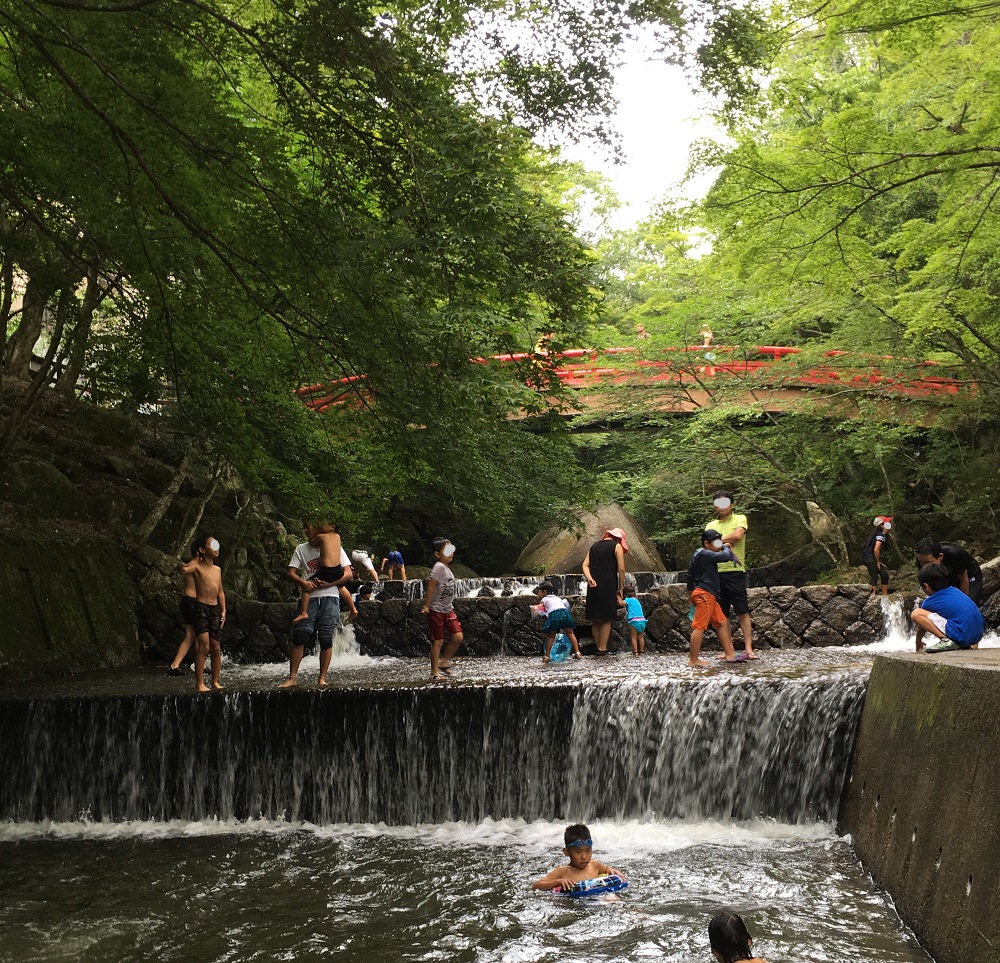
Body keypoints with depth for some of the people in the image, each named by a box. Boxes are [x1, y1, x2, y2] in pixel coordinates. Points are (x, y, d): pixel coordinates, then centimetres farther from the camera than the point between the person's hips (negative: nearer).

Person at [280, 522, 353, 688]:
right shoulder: (301, 549, 11)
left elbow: (348, 573, 2)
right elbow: (291, 572, 6)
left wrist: (329, 584, -11)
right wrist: (303, 583, -15)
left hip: (330, 596, -1)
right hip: (309, 597, 1)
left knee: (326, 638, -3)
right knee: (299, 635, -9)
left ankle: (322, 678, 4)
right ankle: (293, 677, -4)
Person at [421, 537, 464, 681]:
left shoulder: (447, 568, 10)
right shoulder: (439, 567, -16)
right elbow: (431, 585, -20)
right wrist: (426, 605, -20)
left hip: (448, 609, 8)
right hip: (436, 609, -8)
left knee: (458, 637, -1)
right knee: (438, 641, -2)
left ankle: (443, 662, 17)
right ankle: (434, 673, 8)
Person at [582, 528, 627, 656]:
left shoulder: (594, 546, 18)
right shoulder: (617, 546, 2)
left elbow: (585, 565, 6)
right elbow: (621, 570, -4)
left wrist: (589, 579, -7)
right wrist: (620, 589, 3)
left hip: (593, 587, 5)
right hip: (608, 587, -5)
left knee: (595, 620, 10)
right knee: (607, 619, 1)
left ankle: (598, 647, 12)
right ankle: (602, 649, -3)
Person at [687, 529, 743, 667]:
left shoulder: (697, 555, 19)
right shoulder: (706, 554, -13)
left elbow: (690, 575, 24)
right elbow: (726, 556, -22)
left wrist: (690, 593, 29)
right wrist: (725, 547, 0)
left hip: (709, 596, 11)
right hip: (705, 594, -11)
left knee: (722, 622, 12)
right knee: (699, 626, -10)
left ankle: (729, 654, 13)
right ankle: (693, 660, -9)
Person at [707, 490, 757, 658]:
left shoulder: (740, 519, 6)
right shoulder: (711, 525, 18)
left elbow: (737, 535, -14)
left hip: (735, 571, -4)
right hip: (716, 573, 4)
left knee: (743, 612, -7)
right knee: (722, 614, 5)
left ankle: (748, 649, -10)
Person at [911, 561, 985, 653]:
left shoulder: (929, 603, 2)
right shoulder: (955, 590, 18)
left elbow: (921, 627, 16)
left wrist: (918, 644, 36)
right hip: (979, 634, 7)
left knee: (915, 614, -8)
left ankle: (946, 640, -10)